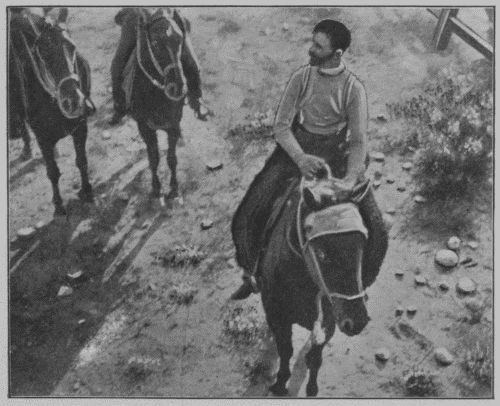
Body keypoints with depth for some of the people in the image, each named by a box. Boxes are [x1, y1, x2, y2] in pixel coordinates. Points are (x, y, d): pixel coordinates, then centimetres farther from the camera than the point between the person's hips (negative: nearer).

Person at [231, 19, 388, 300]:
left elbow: (359, 141, -13)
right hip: (297, 149, 1)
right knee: (249, 216, -8)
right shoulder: (302, 77, -6)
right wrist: (300, 157, -27)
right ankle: (251, 274, 18)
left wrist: (351, 179, -31)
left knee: (374, 232, -8)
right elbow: (281, 126, -8)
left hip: (336, 153, -1)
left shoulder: (353, 88, -12)